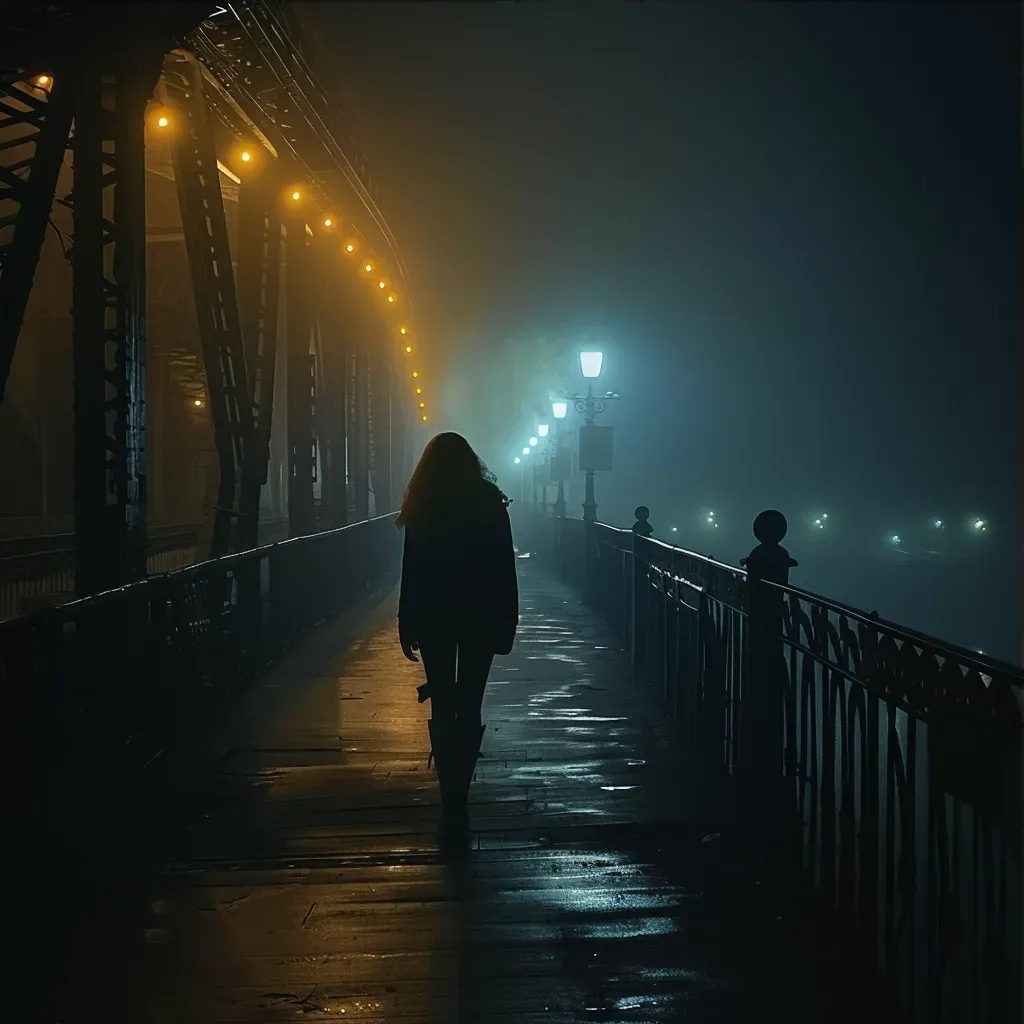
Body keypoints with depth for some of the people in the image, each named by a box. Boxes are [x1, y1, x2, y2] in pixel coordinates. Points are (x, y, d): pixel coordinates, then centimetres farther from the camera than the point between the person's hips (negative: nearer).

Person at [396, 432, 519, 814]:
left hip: (433, 620, 0)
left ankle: (451, 791, 7)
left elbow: (411, 571, -4)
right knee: (469, 707, 4)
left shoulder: (422, 509, -4)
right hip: (478, 619, 0)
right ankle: (459, 790, -1)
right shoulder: (490, 503, -3)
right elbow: (505, 568, -3)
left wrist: (407, 624, 2)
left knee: (442, 706, 9)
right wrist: (506, 621, 3)